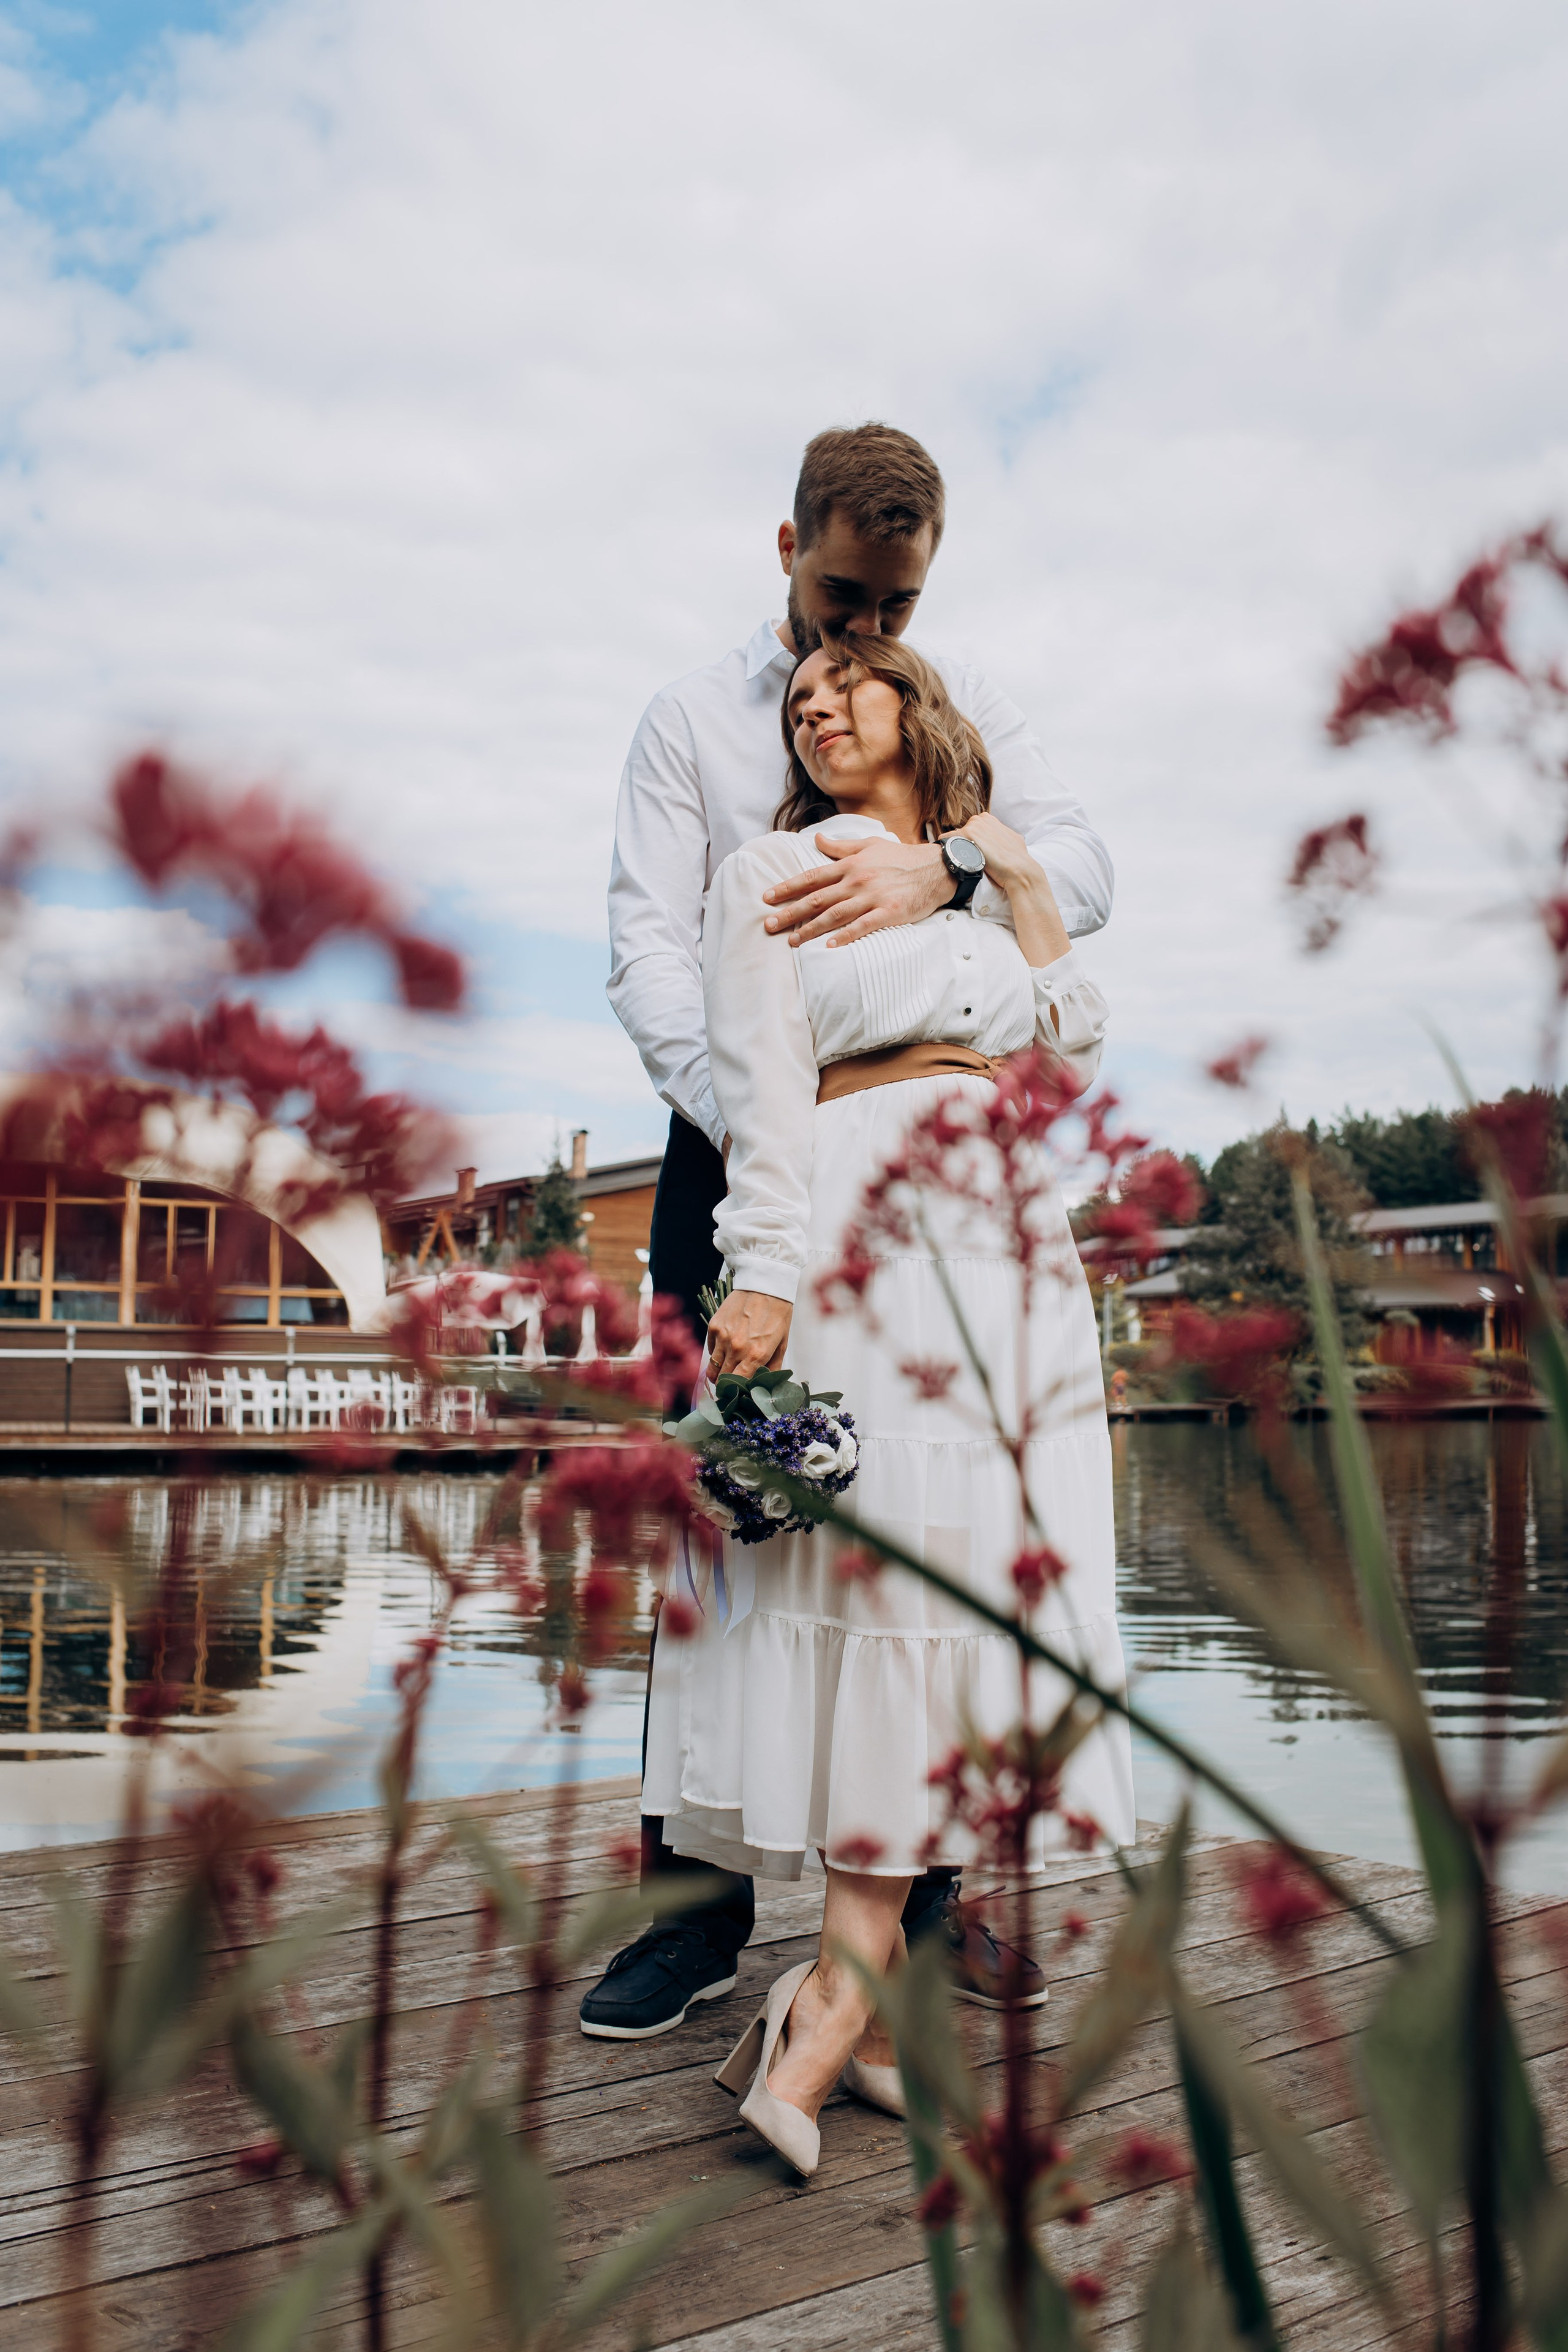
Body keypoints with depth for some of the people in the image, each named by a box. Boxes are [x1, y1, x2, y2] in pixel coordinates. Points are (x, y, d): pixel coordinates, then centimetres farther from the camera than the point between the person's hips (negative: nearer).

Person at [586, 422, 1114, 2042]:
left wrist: (937, 865, -28)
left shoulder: (965, 708, 11)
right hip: (741, 1141, -1)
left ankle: (928, 1871, 15)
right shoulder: (693, 720, 6)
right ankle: (707, 1889, 8)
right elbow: (647, 945, -6)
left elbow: (1083, 872, -5)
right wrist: (742, 1123, -23)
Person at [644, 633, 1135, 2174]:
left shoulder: (979, 894, 27)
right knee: (871, 1580, -12)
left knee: (964, 1589, -4)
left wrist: (1014, 862, 18)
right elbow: (762, 1083, -1)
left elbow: (1071, 1043, 13)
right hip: (860, 1243, -5)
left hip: (1009, 1257, 5)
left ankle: (837, 1993, -3)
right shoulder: (771, 874, 12)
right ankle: (866, 1990, -5)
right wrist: (766, 1271, -14)